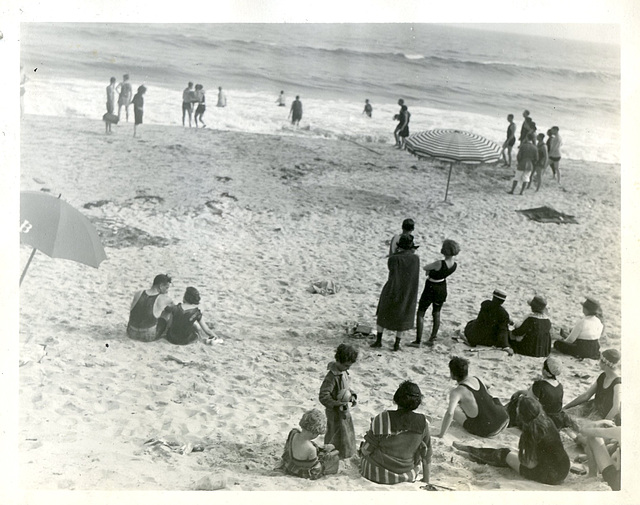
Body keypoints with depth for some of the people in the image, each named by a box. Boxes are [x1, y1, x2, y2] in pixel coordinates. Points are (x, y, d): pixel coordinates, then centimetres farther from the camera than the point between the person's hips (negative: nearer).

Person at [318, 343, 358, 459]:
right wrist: (338, 405, -33)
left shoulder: (344, 371, -1)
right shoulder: (332, 377, -29)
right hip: (336, 414, -9)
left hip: (345, 411, 9)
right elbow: (323, 397, -31)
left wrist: (352, 395, -3)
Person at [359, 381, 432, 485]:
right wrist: (426, 481, 12)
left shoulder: (382, 419, -23)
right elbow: (427, 456, -3)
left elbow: (366, 451, -15)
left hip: (377, 475, -2)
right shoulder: (423, 423, -14)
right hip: (408, 476, 2)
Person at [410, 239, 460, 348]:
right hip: (442, 289, 6)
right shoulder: (455, 265, -11)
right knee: (436, 313, 22)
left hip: (431, 289, -6)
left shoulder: (439, 263, -31)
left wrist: (429, 270, 6)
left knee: (420, 313, 5)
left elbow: (425, 268, -14)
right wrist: (432, 271, 3)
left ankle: (417, 341, 4)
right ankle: (432, 338, 27)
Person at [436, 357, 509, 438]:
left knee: (453, 409, 8)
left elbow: (449, 413, -29)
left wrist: (440, 436, -22)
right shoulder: (476, 379, 7)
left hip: (487, 430, -6)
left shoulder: (456, 392, -15)